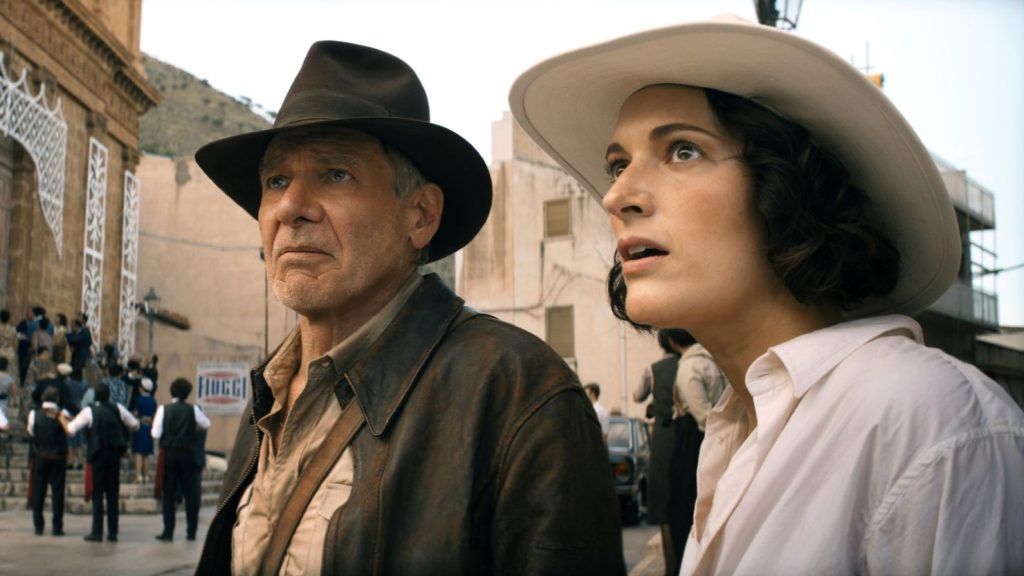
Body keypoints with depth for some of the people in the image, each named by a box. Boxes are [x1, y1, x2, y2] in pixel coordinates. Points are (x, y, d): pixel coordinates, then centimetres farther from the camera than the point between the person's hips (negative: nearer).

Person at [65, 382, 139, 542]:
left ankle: (97, 532, -1)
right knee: (113, 494, 7)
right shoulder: (118, 409, 2)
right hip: (115, 455, 3)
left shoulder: (89, 411, -9)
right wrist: (123, 431, 27)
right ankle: (112, 532, 8)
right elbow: (135, 424, 9)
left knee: (98, 494, 2)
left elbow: (71, 430, -12)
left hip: (98, 456, -3)